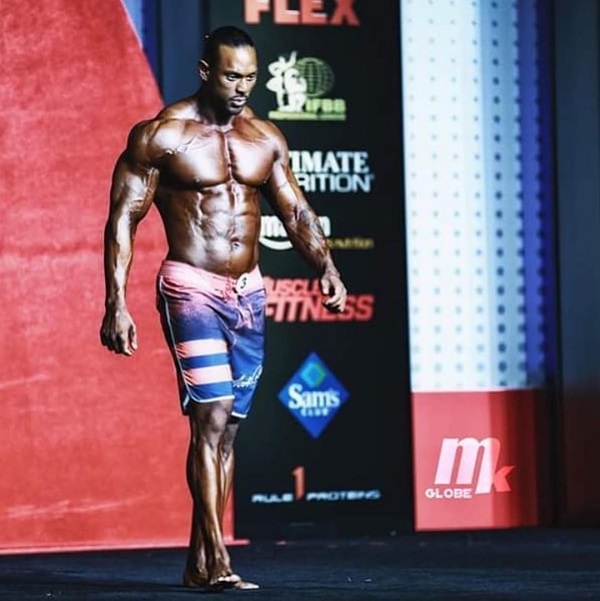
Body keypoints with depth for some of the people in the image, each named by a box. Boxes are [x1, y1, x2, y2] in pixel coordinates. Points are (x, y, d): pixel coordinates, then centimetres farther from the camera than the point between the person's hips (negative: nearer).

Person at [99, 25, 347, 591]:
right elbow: (123, 219, -6)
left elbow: (295, 210, 12)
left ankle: (198, 562, 12)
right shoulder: (160, 135, -7)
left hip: (249, 293, 6)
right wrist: (116, 304, -13)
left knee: (228, 427, 6)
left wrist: (326, 265, -6)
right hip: (191, 289, -6)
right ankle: (217, 560, -17)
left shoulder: (266, 138, 9)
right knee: (211, 419, -16)